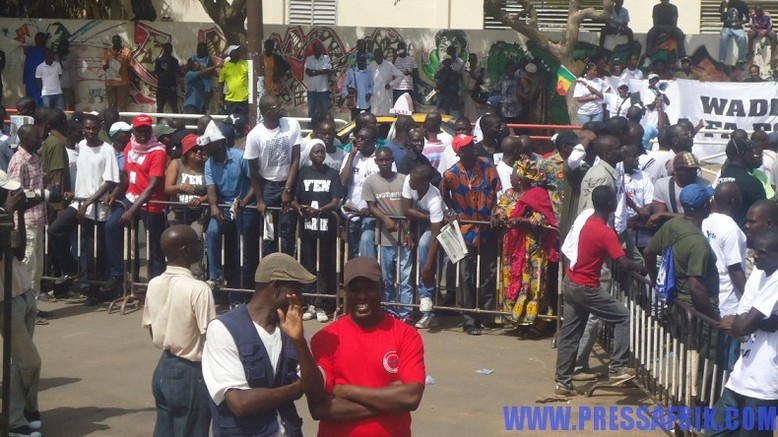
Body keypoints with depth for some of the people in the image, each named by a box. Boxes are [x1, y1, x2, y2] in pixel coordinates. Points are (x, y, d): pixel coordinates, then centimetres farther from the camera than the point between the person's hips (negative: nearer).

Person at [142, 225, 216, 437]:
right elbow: (210, 338, -19)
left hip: (163, 368, 7)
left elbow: (150, 328, 11)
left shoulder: (154, 284, 1)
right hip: (190, 373, -7)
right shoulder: (198, 289, -21)